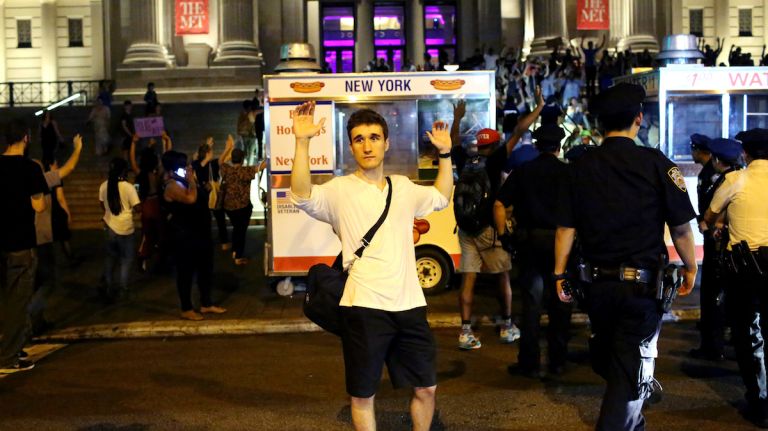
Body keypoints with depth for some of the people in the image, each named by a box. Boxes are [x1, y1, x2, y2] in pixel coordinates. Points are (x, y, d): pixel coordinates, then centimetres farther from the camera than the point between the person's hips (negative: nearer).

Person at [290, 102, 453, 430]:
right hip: (365, 308, -5)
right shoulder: (340, 190, -5)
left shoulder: (403, 187, 12)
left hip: (410, 305, 5)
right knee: (362, 396, 6)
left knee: (426, 388, 15)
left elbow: (441, 198, 32)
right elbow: (302, 197, -26)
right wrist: (302, 142, -34)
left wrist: (445, 153, 25)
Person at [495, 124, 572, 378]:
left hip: (529, 240, 1)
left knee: (531, 302, 6)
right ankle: (558, 361, 17)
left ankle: (529, 363, 6)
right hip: (559, 240, -1)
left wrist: (502, 234, 5)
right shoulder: (567, 172, -1)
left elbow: (499, 204, -2)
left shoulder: (522, 172, 3)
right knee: (559, 303, 10)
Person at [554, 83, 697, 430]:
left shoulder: (581, 167, -1)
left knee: (606, 359, 24)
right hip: (641, 283, -4)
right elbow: (681, 227, -7)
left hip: (596, 282, 4)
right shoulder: (655, 163, -10)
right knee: (630, 373, 3)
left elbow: (565, 227, -1)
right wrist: (690, 268, 8)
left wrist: (559, 274, 8)